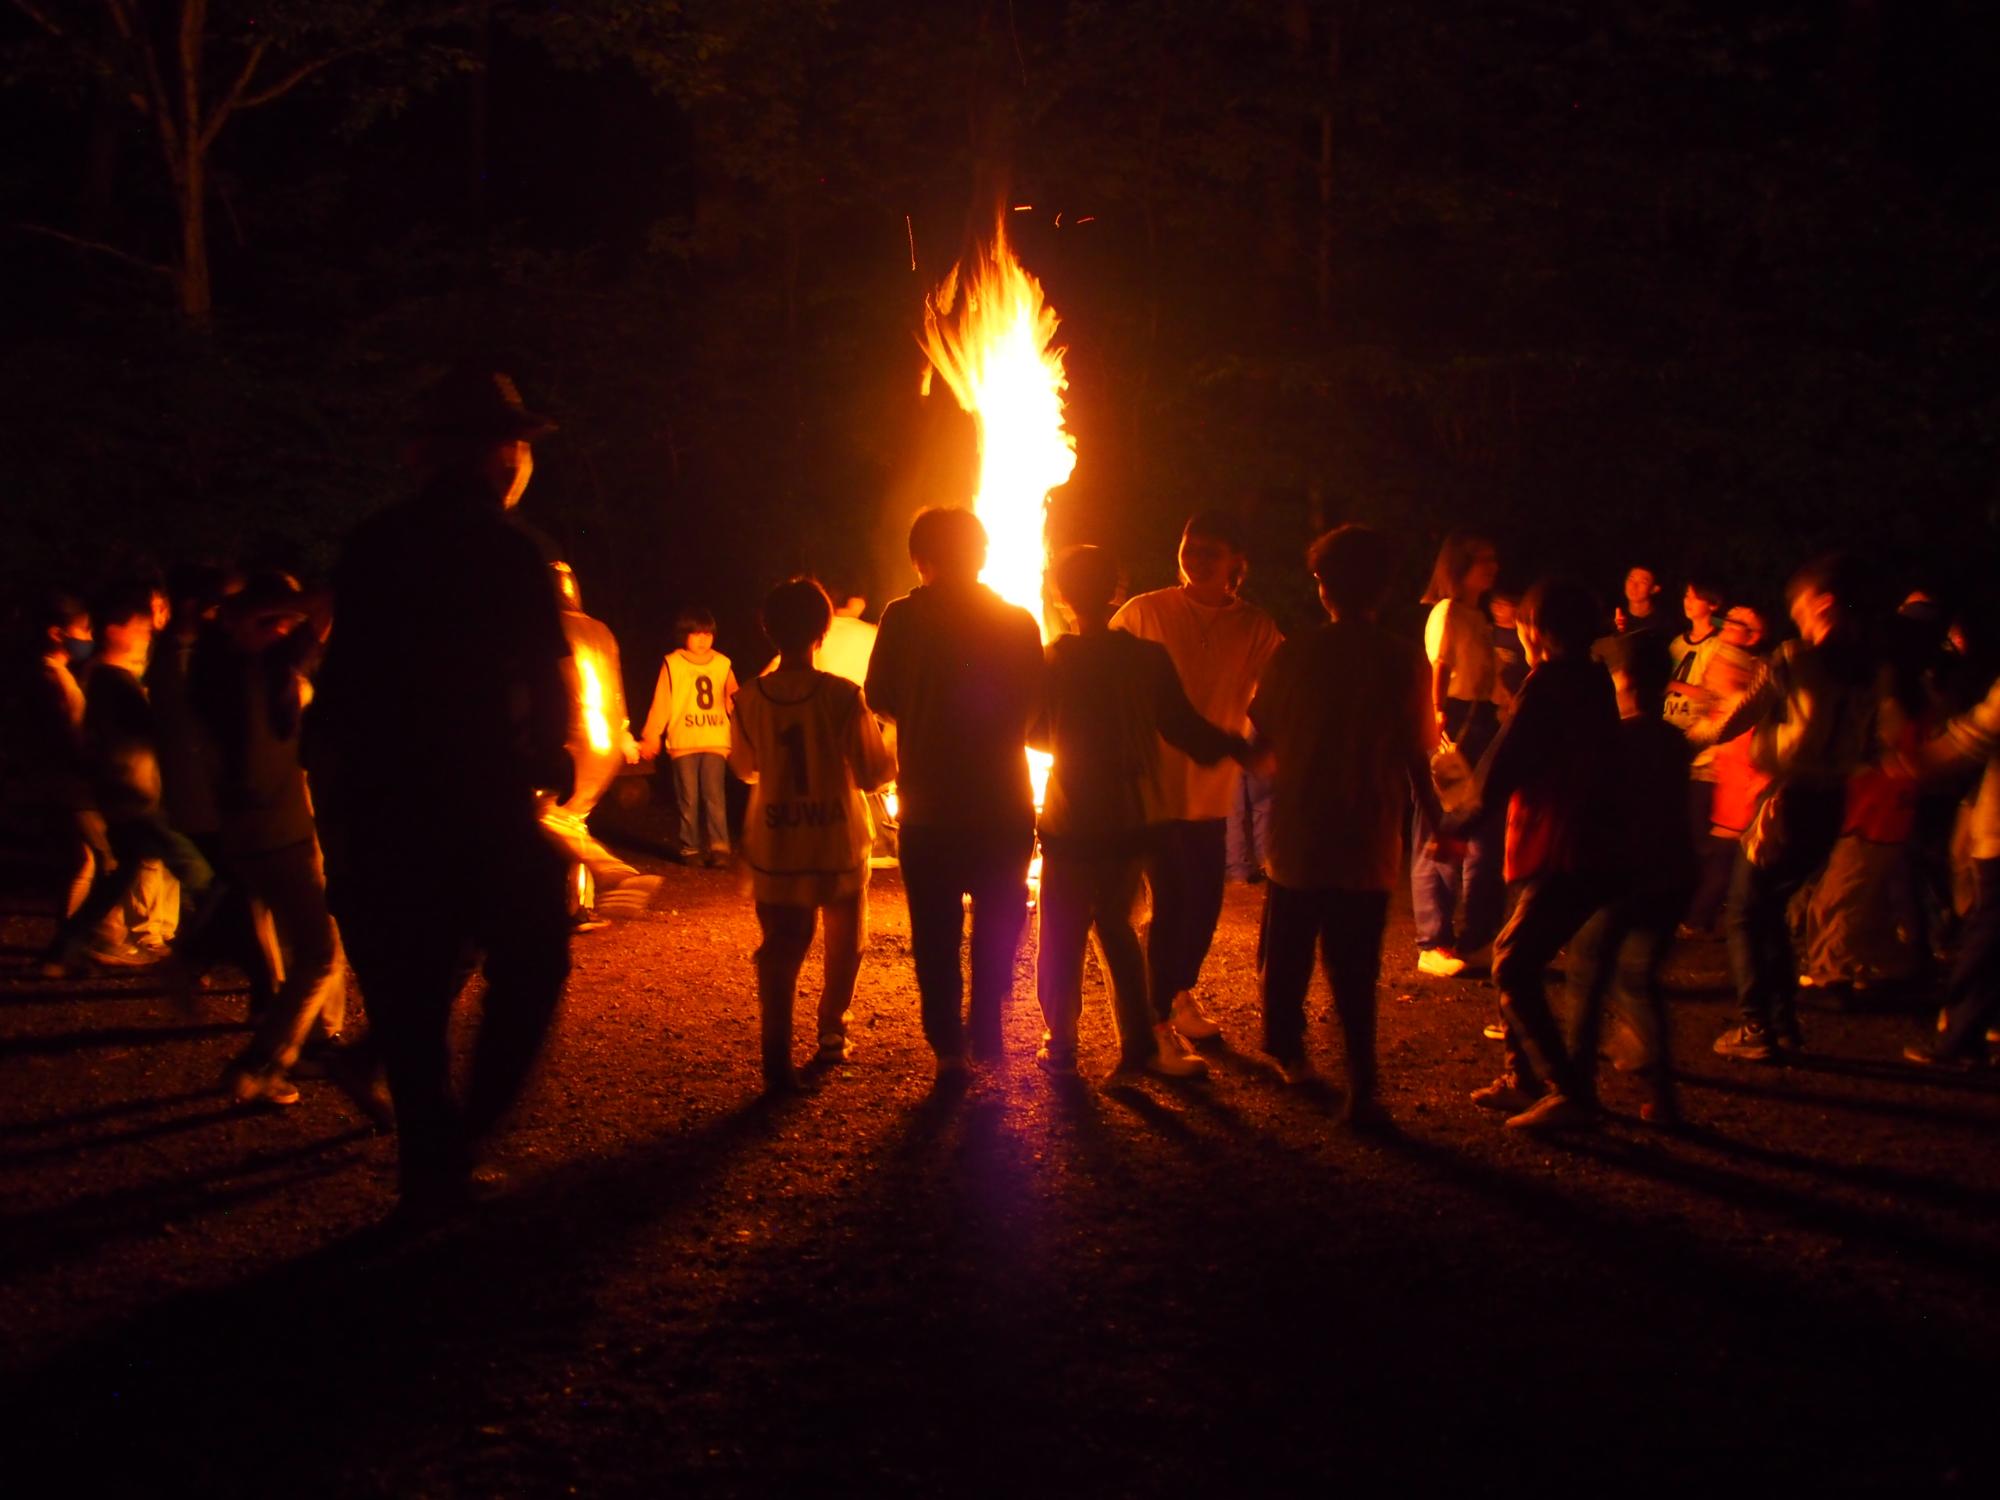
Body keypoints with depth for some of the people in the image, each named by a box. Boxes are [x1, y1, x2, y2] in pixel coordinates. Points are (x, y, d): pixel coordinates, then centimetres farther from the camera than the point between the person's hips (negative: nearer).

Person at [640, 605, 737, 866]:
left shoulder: (722, 664, 7)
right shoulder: (672, 664, 1)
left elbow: (733, 700, 11)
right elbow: (661, 704, 3)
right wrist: (651, 738, 2)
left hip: (715, 742, 1)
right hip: (683, 743, 0)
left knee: (714, 795, -9)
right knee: (689, 799, 4)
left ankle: (719, 847, -9)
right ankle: (690, 848, 12)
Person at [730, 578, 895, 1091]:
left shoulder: (749, 699, -6)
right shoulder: (842, 696, -17)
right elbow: (875, 772, -11)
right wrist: (880, 735, 8)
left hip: (775, 849, 2)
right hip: (840, 845, -2)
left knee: (780, 951, 6)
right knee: (843, 943, 21)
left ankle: (778, 1060, -4)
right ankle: (831, 1036, 29)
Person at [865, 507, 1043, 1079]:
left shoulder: (903, 617, -7)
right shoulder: (1018, 622, -3)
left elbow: (880, 698, -3)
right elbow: (1033, 706, 3)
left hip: (929, 803, -1)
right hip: (1004, 802, 1)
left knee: (936, 927, 9)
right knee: (998, 920, 18)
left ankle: (948, 1048, 7)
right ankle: (987, 1030, 9)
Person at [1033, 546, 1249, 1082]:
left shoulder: (1052, 660, -10)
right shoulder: (1149, 657, -7)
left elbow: (1035, 733, 1)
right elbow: (1183, 728, -4)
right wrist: (1239, 747, 11)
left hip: (1070, 821, -3)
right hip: (1132, 817, 3)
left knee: (1063, 935, 9)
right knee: (1116, 924, 17)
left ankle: (1061, 1046, 12)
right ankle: (1140, 1042, 12)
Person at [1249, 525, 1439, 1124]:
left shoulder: (1295, 653, -5)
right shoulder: (1405, 660, -7)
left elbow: (1261, 737, 0)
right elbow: (1415, 756, -5)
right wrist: (1435, 823, 9)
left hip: (1297, 834, 0)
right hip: (1367, 843, 0)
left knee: (1286, 953, 20)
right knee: (1355, 973, 5)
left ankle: (1286, 1045, 35)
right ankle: (1361, 1090, 0)